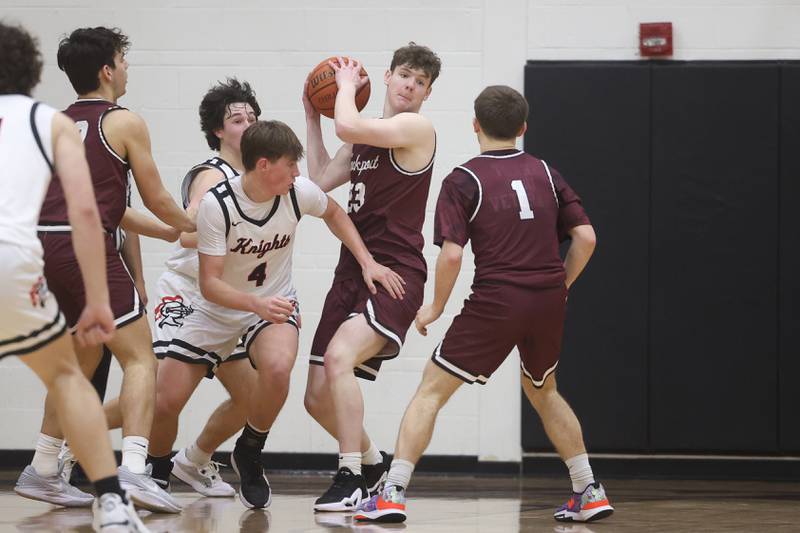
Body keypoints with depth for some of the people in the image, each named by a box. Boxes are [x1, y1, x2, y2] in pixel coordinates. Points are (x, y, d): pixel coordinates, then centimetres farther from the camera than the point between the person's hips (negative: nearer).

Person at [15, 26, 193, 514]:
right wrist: (188, 225, 27)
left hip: (43, 246, 7)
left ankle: (42, 470, 21)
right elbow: (156, 199, 6)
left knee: (83, 358, 22)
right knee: (140, 356, -3)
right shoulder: (125, 123, 1)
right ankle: (133, 468, -19)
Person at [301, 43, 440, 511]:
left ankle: (351, 481, -25)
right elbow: (321, 181, 14)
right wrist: (313, 117, 15)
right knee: (318, 398, 5)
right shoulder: (367, 136, 18)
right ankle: (372, 462, 32)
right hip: (352, 271, 8)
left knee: (339, 356, -31)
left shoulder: (417, 128, -7)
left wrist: (347, 86, -1)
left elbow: (348, 126, -20)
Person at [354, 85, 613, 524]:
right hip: (549, 301, 5)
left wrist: (436, 307, 3)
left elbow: (451, 255, -11)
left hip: (495, 303, -5)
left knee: (431, 391, 4)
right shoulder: (545, 174, 11)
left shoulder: (464, 180, -2)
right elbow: (585, 237, 5)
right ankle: (589, 493, 24)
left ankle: (393, 494, -7)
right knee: (543, 392, 27)